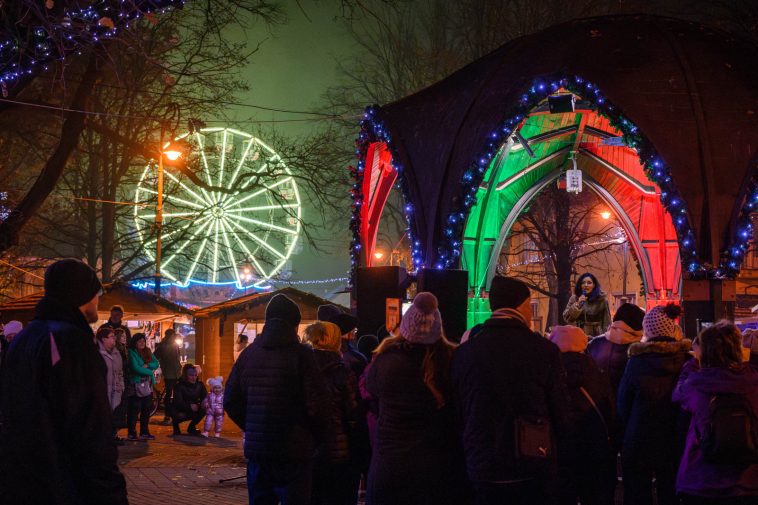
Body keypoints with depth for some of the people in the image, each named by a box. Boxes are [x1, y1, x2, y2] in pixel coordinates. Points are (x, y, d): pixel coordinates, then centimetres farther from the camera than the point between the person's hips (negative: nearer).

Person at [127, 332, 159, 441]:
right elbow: (136, 368, -17)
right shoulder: (131, 353, -7)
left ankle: (144, 433, 16)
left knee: (146, 410, 9)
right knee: (134, 410, -5)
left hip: (148, 385, 7)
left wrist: (147, 365, -14)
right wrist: (150, 372, -9)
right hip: (136, 386, -7)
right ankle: (131, 433, -1)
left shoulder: (148, 352, 13)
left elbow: (156, 364, 6)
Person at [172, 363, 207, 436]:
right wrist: (189, 406, -43)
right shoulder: (179, 386, -18)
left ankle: (191, 427, 3)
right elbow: (178, 402, -28)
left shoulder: (199, 385, -6)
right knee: (180, 416, -36)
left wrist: (199, 405, -32)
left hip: (193, 410, 5)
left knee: (203, 410, -22)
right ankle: (175, 424, 3)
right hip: (180, 410, -4)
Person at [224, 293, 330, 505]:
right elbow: (317, 404, -15)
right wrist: (319, 438, 1)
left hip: (256, 449, 5)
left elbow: (230, 400, 8)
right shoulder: (301, 354, -10)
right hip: (293, 452, -5)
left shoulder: (248, 353, 5)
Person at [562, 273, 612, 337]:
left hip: (596, 336, -1)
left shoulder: (601, 299, 2)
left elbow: (607, 322, 4)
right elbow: (566, 317, -2)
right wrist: (577, 305, -13)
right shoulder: (574, 299, 4)